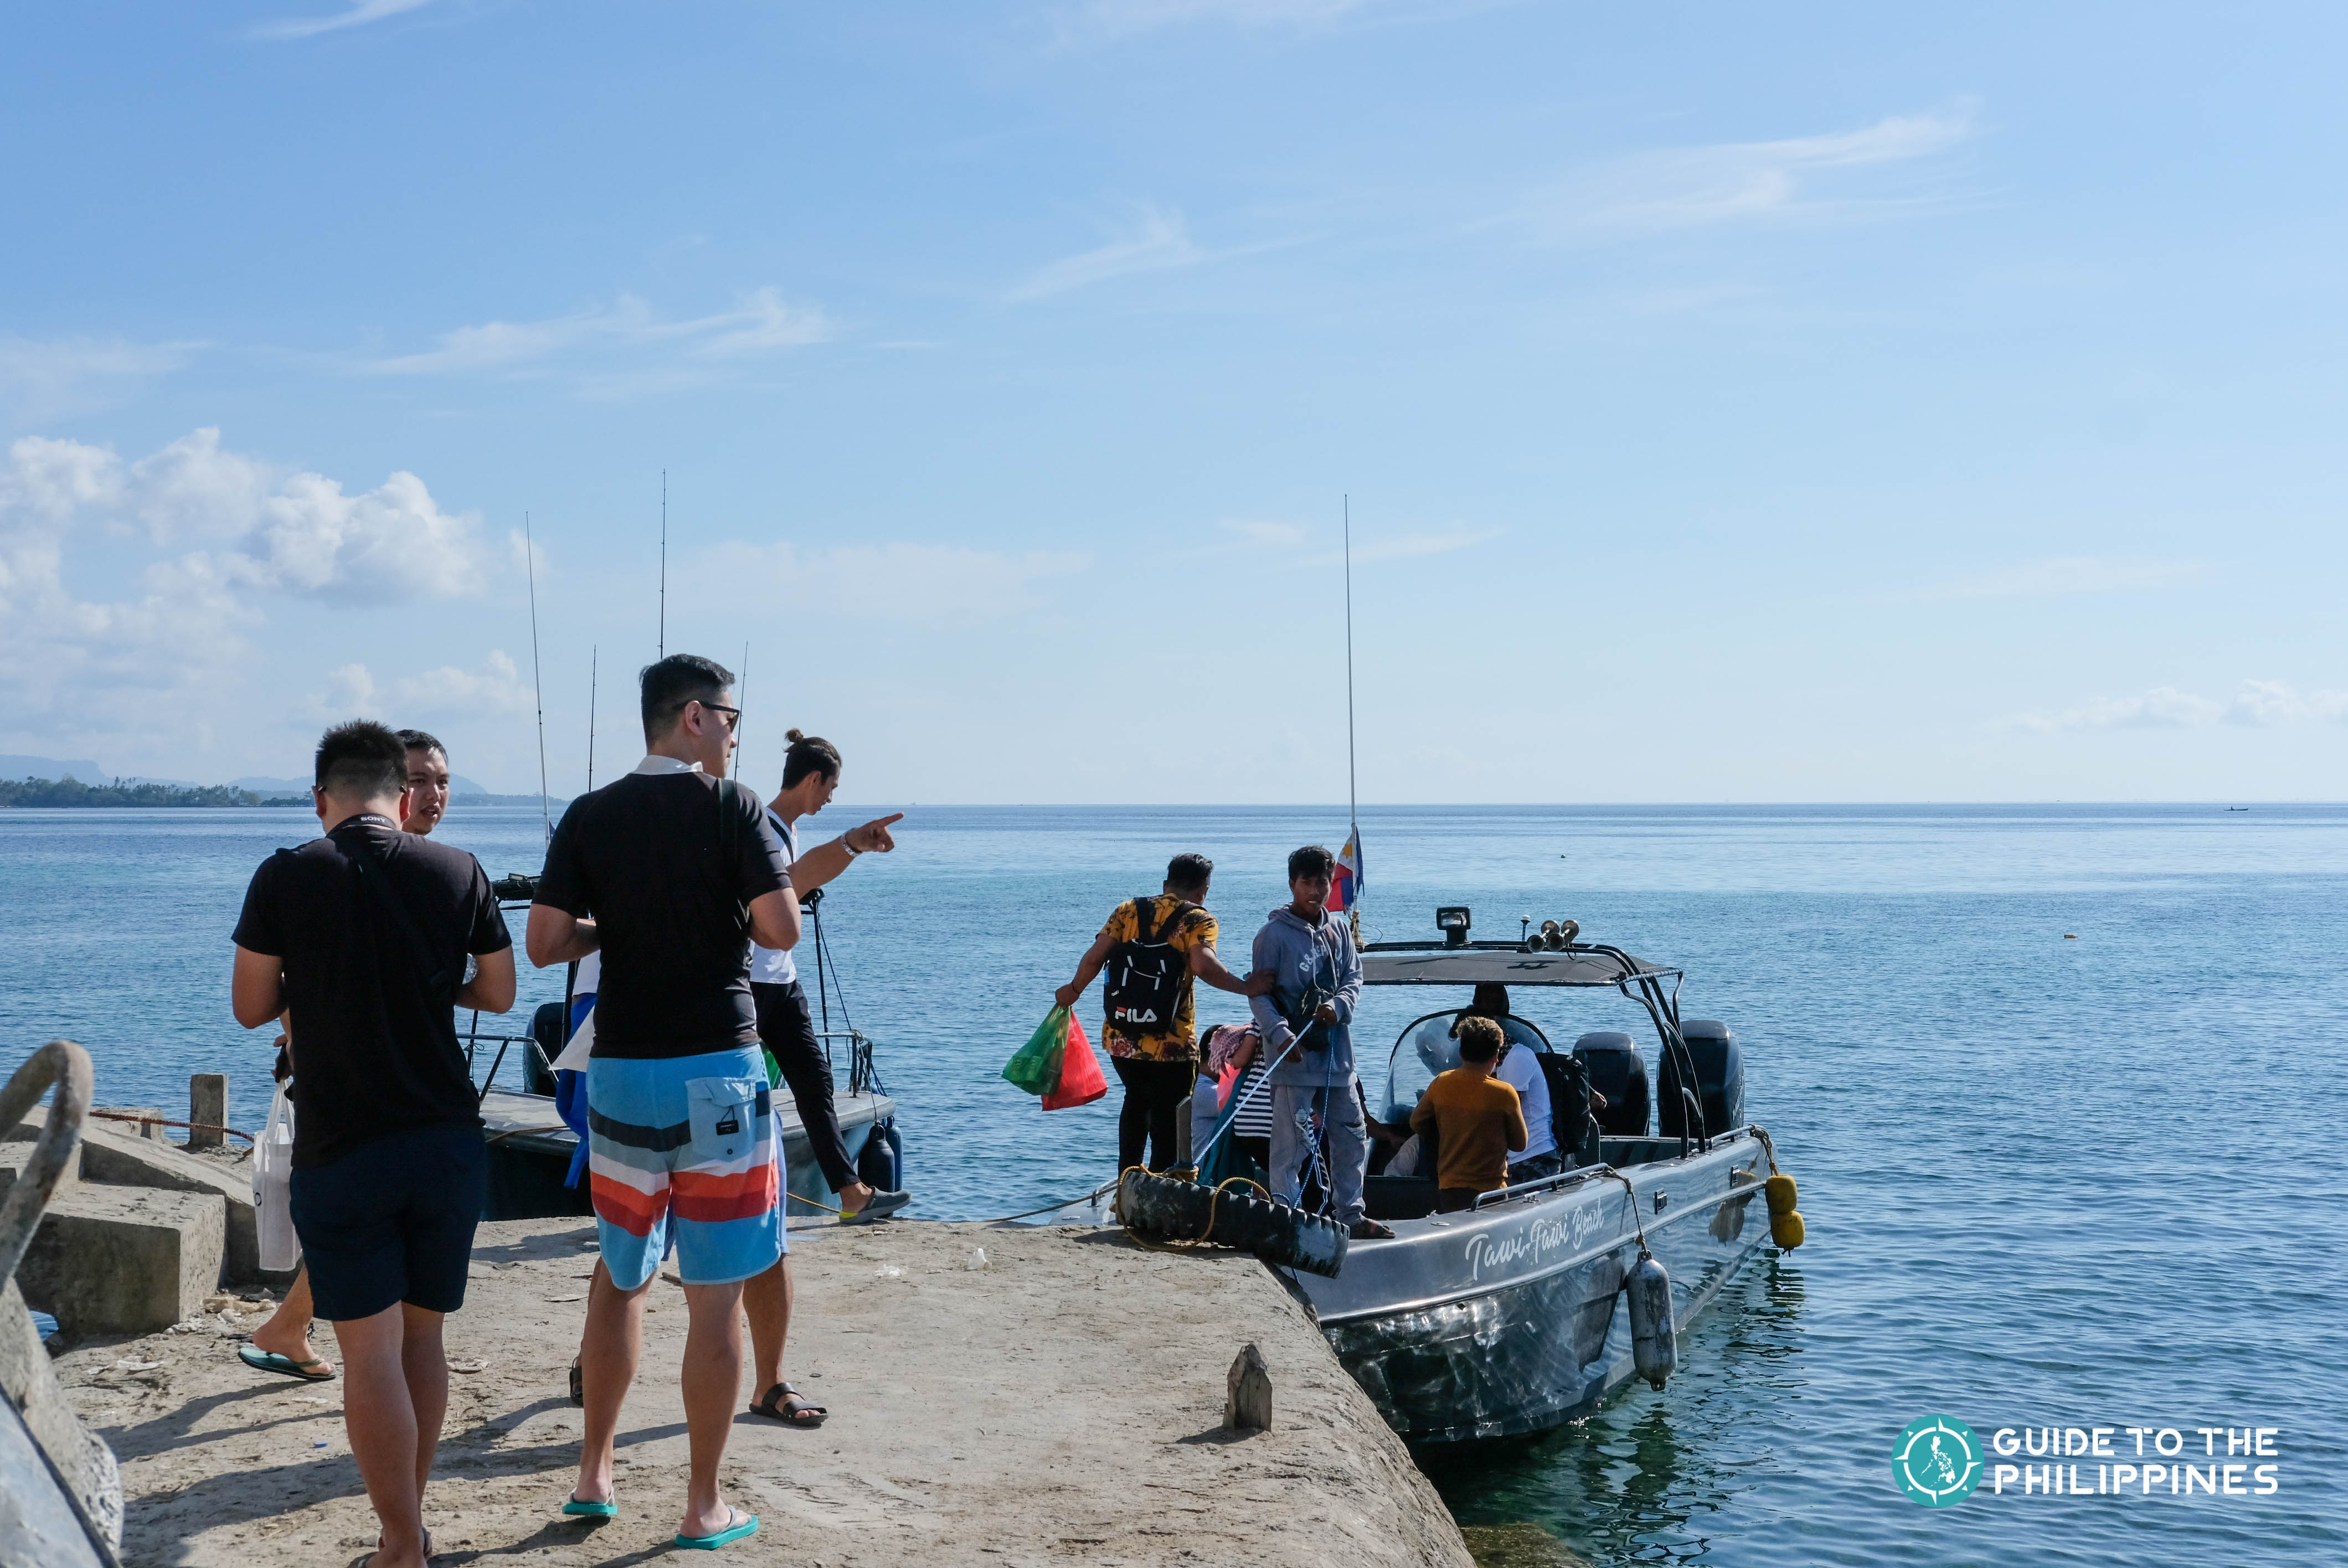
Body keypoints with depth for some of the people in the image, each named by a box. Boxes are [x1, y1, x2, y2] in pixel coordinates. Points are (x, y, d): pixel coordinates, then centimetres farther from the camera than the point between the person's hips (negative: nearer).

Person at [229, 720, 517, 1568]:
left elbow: (252, 1007, 0)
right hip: (448, 1141, 3)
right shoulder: (458, 871, -1)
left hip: (340, 1149, -3)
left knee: (370, 1351, 1)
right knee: (423, 1334, 16)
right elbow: (499, 993, 7)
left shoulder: (285, 878, -6)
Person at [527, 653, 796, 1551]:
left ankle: (593, 1476, 28)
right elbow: (782, 930, -13)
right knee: (715, 1299, 4)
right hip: (716, 1072, -4)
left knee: (620, 1276, 21)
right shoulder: (731, 807, -7)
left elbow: (543, 943, -2)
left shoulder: (589, 817, 4)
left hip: (621, 1071, 4)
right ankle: (704, 1510, 11)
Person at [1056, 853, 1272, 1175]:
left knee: (1136, 1101, 30)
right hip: (1171, 1048, -5)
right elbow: (1204, 966, -23)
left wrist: (1074, 990, 17)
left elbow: (1093, 958, 1)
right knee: (1167, 1127, 7)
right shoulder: (1197, 919, -4)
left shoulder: (1128, 911, 7)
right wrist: (1246, 988, -15)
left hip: (1120, 1040, 5)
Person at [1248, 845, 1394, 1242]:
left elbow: (1354, 977, 14)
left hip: (1336, 1052, 6)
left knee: (1351, 1135, 11)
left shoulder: (1339, 929, 11)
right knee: (1291, 1142, -4)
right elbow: (1259, 993, -7)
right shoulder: (1274, 934, -6)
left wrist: (1338, 1006, -8)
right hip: (1293, 1057, -6)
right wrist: (1281, 1034, -21)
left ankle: (1350, 1215, 23)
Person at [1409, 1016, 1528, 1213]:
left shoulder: (1440, 1084, -1)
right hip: (1489, 1190, -4)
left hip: (1447, 1188, 4)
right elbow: (1520, 1144, -1)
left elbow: (1417, 1124, 13)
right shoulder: (1504, 1094, -13)